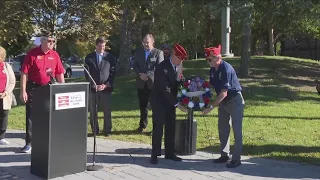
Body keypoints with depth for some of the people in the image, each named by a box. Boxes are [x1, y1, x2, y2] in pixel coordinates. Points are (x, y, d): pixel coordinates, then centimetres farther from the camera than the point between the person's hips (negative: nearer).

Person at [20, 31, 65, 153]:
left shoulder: (55, 55, 4)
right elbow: (24, 74, -9)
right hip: (33, 89, -4)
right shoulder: (32, 54, -9)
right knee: (31, 116, 3)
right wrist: (23, 91, -13)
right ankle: (29, 143, 11)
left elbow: (60, 74, 9)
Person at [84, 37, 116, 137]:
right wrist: (93, 85, -8)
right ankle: (94, 131, 14)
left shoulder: (110, 57, 5)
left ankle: (107, 130, 13)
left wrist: (106, 85, -9)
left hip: (106, 88, -1)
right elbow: (87, 73, 3)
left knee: (107, 110, 3)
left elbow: (113, 72, 1)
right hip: (93, 88, 1)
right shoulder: (89, 57, 6)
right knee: (93, 111, 4)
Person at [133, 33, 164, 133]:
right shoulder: (139, 52, 13)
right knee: (142, 105, 11)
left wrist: (148, 75, -18)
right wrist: (140, 74, -10)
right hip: (141, 83, 4)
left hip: (154, 83, -4)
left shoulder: (158, 52, 0)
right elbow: (135, 66, 9)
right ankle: (142, 125, 25)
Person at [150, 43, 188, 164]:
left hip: (170, 102, 7)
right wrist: (177, 104, -24)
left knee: (171, 128, 9)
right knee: (158, 128, -2)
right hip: (159, 102, -7)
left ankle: (169, 153, 19)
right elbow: (165, 89, -25)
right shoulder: (162, 68, -23)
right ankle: (155, 155, 10)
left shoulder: (176, 67, 2)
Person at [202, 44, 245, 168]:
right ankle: (225, 155, 21)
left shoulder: (226, 69, -26)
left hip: (235, 101, -8)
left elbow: (224, 93, -28)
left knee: (236, 130, -4)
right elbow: (211, 86, 6)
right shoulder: (212, 69, -1)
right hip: (223, 102, 8)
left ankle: (236, 159, 1)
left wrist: (211, 107, -28)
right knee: (223, 129, 11)